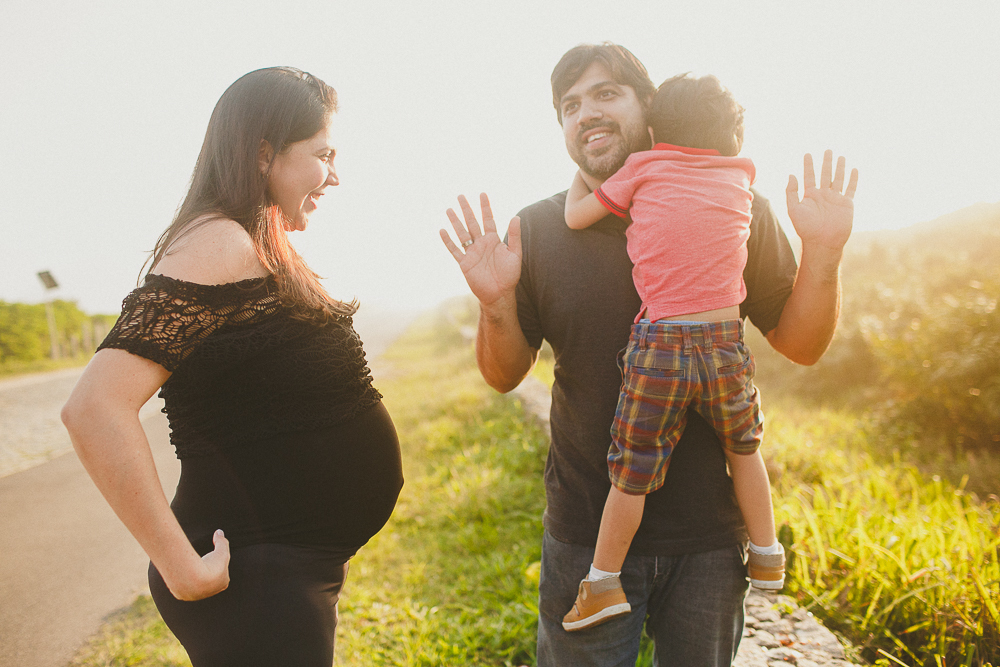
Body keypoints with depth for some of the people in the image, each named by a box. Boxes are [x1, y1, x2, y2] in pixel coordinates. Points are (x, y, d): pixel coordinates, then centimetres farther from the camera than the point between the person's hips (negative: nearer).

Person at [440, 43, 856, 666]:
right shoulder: (537, 230, -3)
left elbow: (801, 345, 1)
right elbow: (505, 376, 1)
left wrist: (823, 254, -15)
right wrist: (496, 305, -19)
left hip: (709, 532, 1)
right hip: (586, 532, 0)